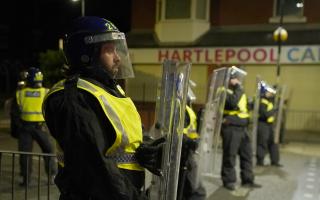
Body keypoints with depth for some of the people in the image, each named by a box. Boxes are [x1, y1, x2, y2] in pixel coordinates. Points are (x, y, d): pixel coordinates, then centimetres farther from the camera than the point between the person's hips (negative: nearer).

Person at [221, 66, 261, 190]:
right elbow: (232, 102, -29)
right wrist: (238, 89, -20)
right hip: (231, 128, -9)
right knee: (230, 155, -1)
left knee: (247, 154, 12)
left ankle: (247, 180, 22)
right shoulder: (225, 91, -10)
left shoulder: (238, 91, 18)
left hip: (242, 127, 9)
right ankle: (228, 181, 11)